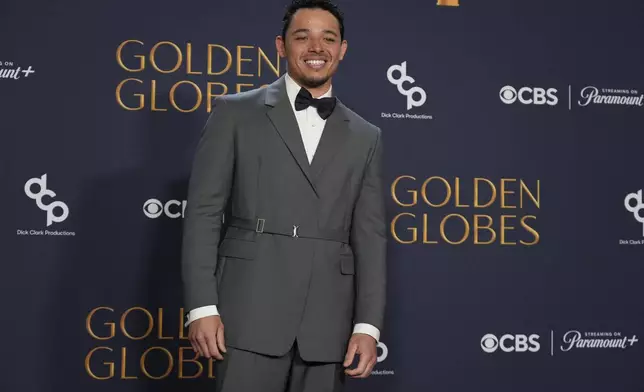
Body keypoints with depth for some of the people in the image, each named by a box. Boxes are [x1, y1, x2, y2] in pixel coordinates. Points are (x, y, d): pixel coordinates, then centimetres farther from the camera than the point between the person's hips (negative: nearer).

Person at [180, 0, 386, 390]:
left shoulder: (365, 137, 13)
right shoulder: (236, 113, 6)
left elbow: (370, 237, 8)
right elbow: (203, 213, 1)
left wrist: (368, 326, 0)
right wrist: (202, 307, -7)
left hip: (327, 327, 3)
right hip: (250, 318, -2)